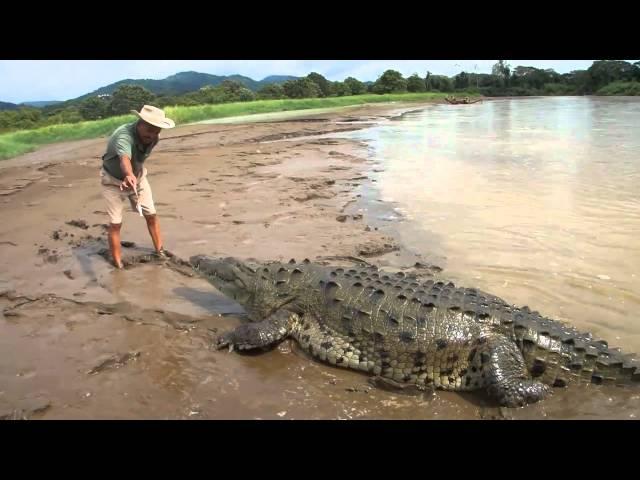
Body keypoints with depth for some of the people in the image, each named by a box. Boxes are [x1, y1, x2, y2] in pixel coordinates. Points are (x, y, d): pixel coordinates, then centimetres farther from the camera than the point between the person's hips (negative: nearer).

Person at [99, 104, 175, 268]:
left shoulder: (154, 137, -17)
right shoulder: (124, 135, -39)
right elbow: (125, 159, -62)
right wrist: (129, 176, -82)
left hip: (137, 176, 6)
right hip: (114, 181, -5)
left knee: (151, 215, 6)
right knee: (115, 224, -4)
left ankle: (160, 251, 22)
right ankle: (118, 265, 7)